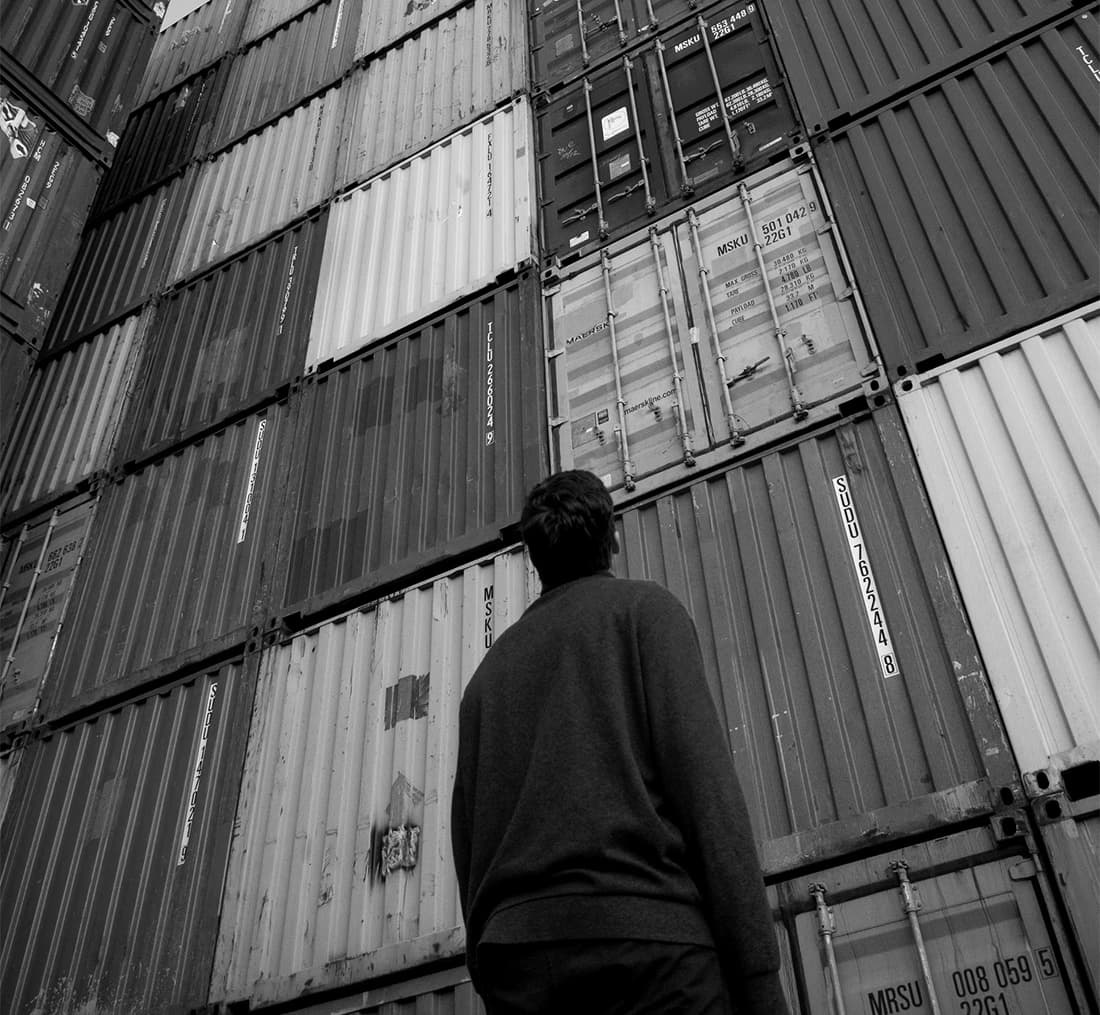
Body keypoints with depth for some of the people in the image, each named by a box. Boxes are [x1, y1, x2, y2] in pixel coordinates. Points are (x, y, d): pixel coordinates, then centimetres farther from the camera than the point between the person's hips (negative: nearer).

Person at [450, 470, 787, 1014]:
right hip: (645, 943, -5)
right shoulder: (646, 607, 9)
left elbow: (468, 842, 17)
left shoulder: (487, 670, 22)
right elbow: (703, 783, -4)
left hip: (510, 955, 5)